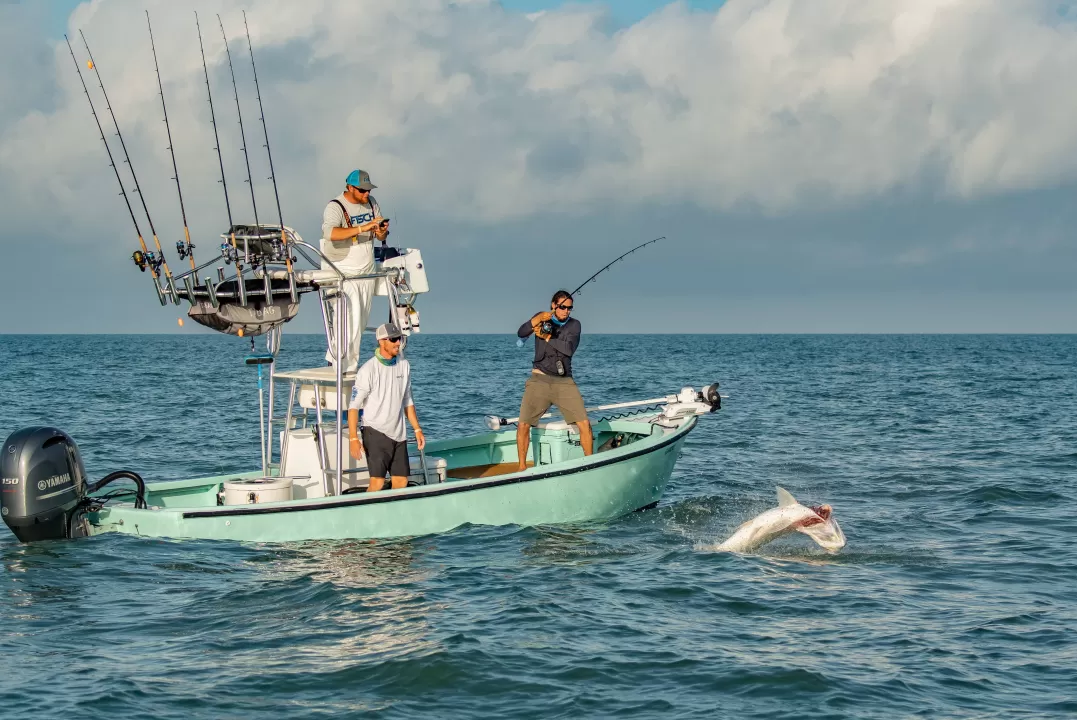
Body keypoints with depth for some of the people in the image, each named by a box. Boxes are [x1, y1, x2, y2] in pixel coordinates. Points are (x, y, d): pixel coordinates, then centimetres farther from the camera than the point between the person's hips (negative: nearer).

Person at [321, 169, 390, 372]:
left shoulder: (371, 203, 7)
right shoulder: (335, 207, -15)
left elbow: (380, 236, 11)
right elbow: (330, 232, -34)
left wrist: (382, 232, -15)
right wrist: (362, 228, -40)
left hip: (366, 270, 7)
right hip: (342, 271, -7)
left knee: (362, 319, 9)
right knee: (351, 318, -15)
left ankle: (334, 358, 20)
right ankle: (348, 368, -9)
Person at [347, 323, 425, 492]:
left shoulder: (404, 365, 7)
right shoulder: (368, 370, -12)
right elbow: (354, 406, -12)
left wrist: (417, 429, 13)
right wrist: (353, 438, -19)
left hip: (398, 433, 6)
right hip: (375, 432, -6)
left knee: (401, 481, 5)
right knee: (378, 481, -17)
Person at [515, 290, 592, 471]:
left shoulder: (574, 325, 5)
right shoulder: (542, 318, 7)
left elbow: (569, 349, -11)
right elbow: (521, 333, -10)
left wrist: (546, 337, -8)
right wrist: (538, 319, -26)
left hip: (564, 382, 1)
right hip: (540, 379, 0)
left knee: (584, 423, -9)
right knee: (523, 425, -10)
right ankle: (522, 467, 2)